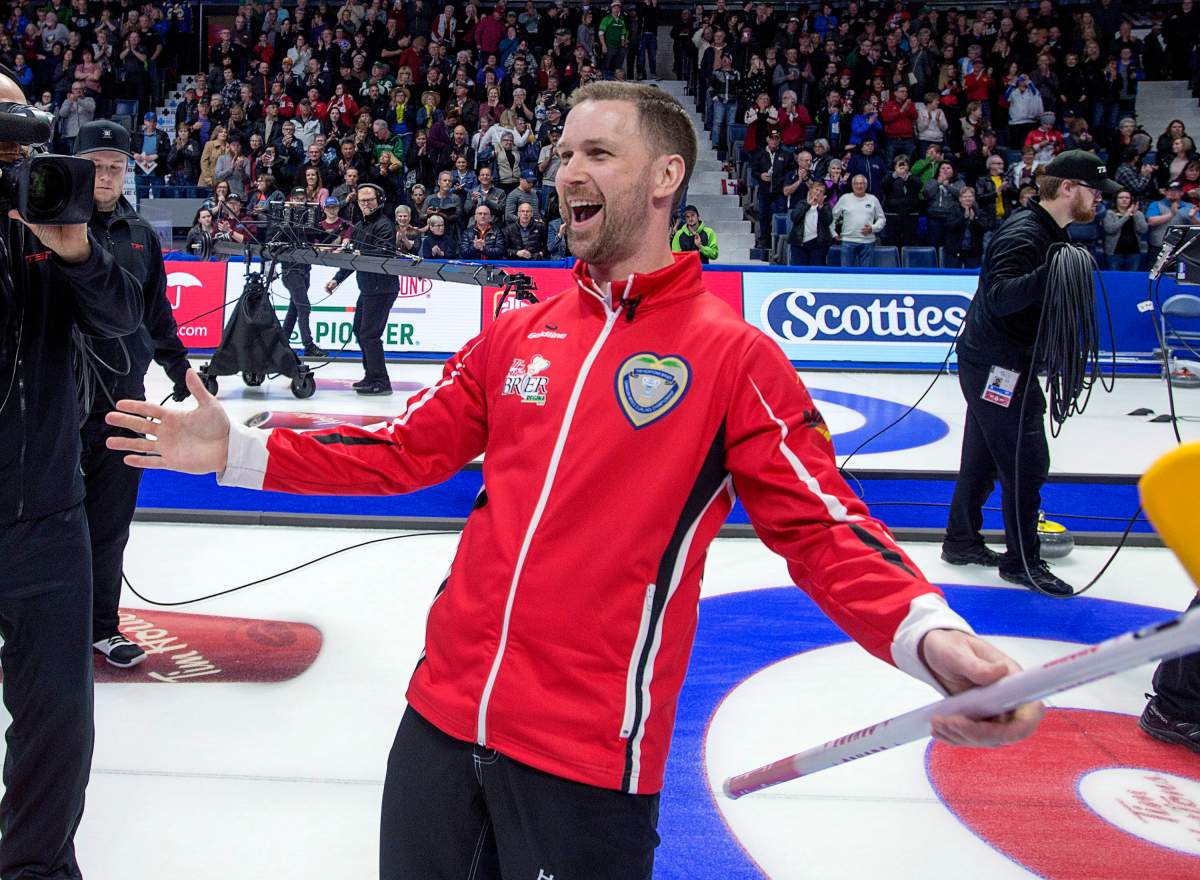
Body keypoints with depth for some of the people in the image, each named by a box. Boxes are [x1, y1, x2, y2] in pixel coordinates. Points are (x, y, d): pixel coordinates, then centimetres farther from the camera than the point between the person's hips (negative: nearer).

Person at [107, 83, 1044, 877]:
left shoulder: (733, 354, -8)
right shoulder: (518, 335, 8)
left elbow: (823, 526, -11)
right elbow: (407, 450, 11)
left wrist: (925, 630, -29)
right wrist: (238, 452, 5)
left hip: (589, 753, -5)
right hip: (443, 711, 5)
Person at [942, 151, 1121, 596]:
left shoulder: (1050, 232, 13)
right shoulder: (1024, 234, -20)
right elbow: (998, 297, -34)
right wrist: (1048, 275, -46)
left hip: (996, 365, 11)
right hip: (997, 367, -11)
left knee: (983, 459, 17)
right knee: (1027, 464, -4)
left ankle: (962, 541, 29)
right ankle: (1022, 561, 7)